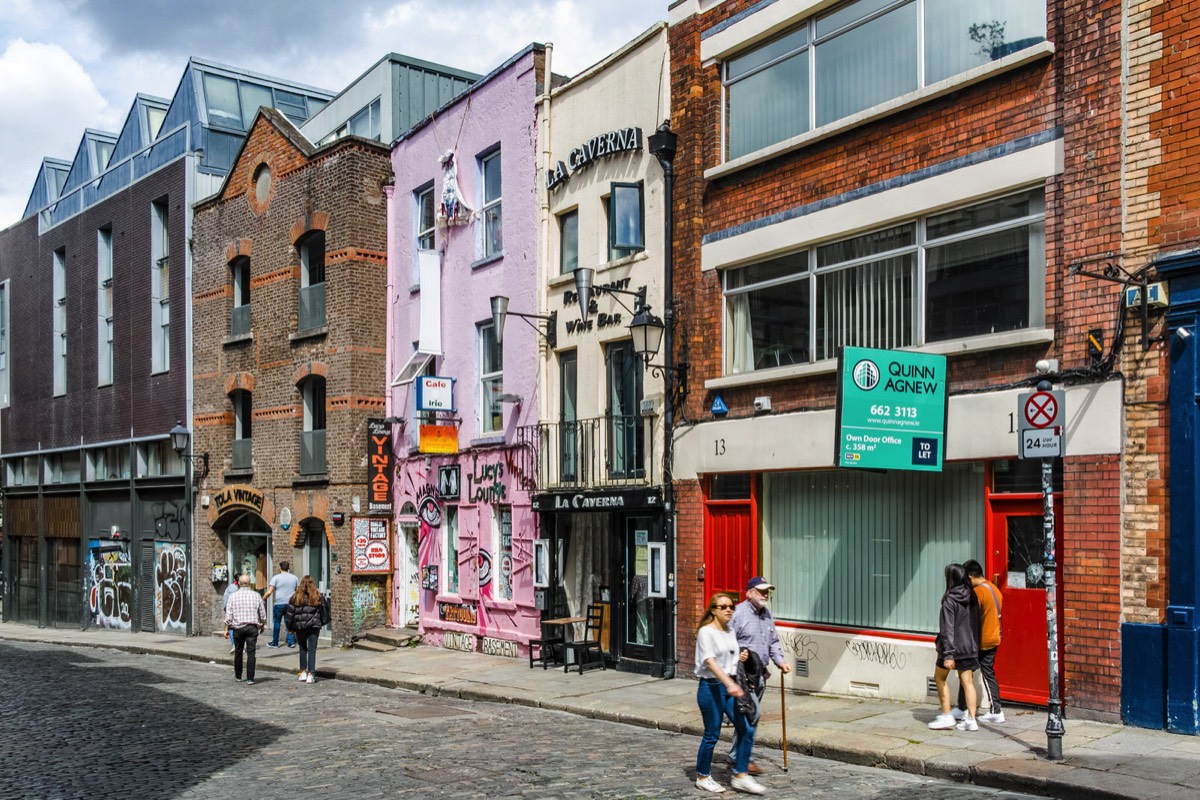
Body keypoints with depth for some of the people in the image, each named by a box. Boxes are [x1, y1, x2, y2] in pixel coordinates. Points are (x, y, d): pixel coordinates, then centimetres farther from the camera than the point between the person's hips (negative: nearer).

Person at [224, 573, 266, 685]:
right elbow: (262, 614, 6)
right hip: (252, 627, 0)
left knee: (238, 652, 16)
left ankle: (238, 675, 29)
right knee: (251, 652, -3)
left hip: (238, 627, 1)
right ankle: (250, 678, -8)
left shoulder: (233, 596, -2)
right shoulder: (256, 595, 0)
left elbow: (228, 615, -2)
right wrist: (262, 625, 21)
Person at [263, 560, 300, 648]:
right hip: (291, 604, 3)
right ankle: (291, 642, 4)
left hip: (279, 604, -3)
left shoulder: (276, 577, -4)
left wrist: (262, 599, 1)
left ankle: (275, 642, 16)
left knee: (276, 622, 9)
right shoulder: (294, 578, 8)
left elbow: (269, 592, -11)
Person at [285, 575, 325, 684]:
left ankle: (303, 672, 17)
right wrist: (322, 622, 21)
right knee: (312, 650, 2)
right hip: (314, 626, 0)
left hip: (300, 627, 1)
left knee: (303, 649, 17)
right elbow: (323, 611, 6)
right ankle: (310, 674, -2)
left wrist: (290, 627, 10)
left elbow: (290, 613, 0)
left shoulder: (296, 597, -3)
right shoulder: (318, 596, -2)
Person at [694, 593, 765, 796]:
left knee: (746, 730, 0)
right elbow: (710, 662, -24)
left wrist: (742, 657, 3)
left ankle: (740, 776, 10)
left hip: (730, 685, 7)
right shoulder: (706, 632, -12)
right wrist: (729, 684, -35)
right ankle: (702, 777, 19)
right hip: (711, 687, -7)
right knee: (712, 735, 2)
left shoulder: (731, 632, 11)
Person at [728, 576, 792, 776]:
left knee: (749, 714, 13)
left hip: (760, 673, 9)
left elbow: (774, 641, 21)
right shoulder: (739, 613, -13)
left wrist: (780, 661, 8)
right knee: (752, 713, -13)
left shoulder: (766, 614, 13)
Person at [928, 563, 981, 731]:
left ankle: (946, 716, 11)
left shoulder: (950, 600, -16)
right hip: (970, 646, 6)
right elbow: (976, 622, 11)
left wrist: (948, 654, -19)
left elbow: (947, 629, -18)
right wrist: (975, 644, 18)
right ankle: (971, 719, 4)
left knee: (939, 678, 12)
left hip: (953, 646, -6)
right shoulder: (972, 597, 4)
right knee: (968, 682, 7)